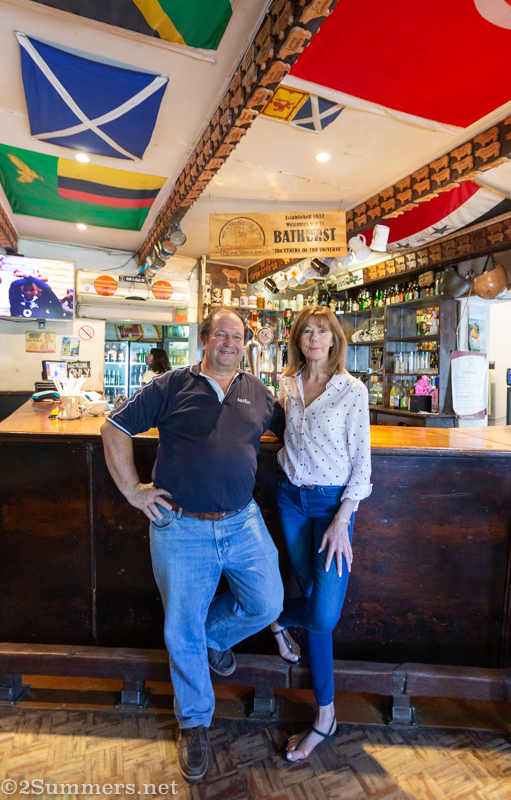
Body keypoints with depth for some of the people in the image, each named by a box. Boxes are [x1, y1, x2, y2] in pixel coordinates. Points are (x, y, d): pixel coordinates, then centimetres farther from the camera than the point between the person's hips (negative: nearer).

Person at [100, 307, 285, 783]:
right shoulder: (171, 386, -2)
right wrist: (131, 489, -3)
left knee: (267, 604, 6)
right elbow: (115, 429, 2)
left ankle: (213, 635, 40)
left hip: (242, 523, 3)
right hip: (181, 529, -3)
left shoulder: (257, 393, 8)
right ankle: (194, 722, 37)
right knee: (183, 632, 10)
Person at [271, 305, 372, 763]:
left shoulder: (352, 390, -8)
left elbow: (361, 462, -8)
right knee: (311, 594, 11)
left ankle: (280, 621, 25)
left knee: (325, 614, -9)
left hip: (334, 501, -3)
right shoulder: (286, 385, 5)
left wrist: (342, 520, -12)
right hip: (292, 498, 3)